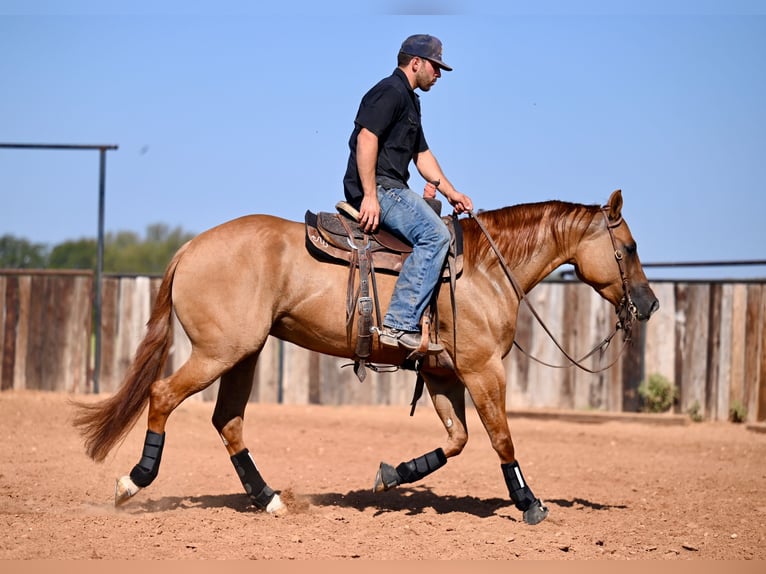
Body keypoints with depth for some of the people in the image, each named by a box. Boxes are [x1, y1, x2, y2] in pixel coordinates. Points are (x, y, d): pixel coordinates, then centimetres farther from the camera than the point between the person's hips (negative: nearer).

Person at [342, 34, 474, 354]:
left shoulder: (410, 100, 24)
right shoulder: (390, 91, -9)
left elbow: (422, 154, 30)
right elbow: (366, 138, -21)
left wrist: (451, 193, 20)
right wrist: (370, 196, -26)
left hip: (391, 189, 11)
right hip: (376, 187, -11)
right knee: (434, 233, -24)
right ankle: (400, 325, -30)